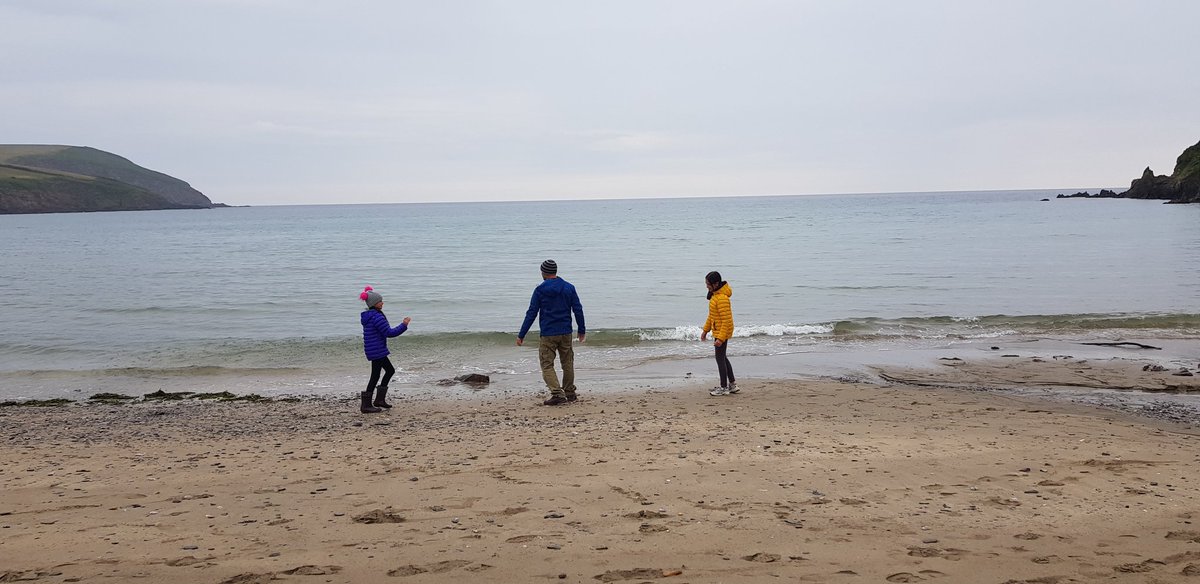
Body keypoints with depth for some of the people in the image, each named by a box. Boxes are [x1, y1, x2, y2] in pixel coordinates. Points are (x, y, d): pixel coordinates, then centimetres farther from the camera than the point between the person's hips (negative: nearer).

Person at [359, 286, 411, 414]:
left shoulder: (368, 316, 11)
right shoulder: (376, 317, -20)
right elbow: (389, 332, -21)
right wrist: (404, 325, -15)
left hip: (373, 349, 10)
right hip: (377, 350, -10)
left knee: (390, 370, 18)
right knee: (375, 376, -3)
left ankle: (379, 399, 21)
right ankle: (366, 405, 2)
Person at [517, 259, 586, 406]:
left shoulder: (540, 290, -5)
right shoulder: (569, 288, 4)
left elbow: (531, 314, -6)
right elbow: (578, 310, 6)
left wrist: (521, 335, -2)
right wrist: (582, 330, 17)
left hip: (548, 334, -3)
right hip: (566, 333, 4)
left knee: (547, 365, 0)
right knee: (568, 363, 16)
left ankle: (557, 394, -14)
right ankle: (570, 393, 24)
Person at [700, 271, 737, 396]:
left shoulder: (722, 298, -24)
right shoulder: (715, 295, 8)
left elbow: (727, 320, -25)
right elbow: (711, 315, 18)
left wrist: (721, 338, -26)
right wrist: (705, 330, 19)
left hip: (723, 332, -10)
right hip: (717, 331, 10)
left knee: (720, 358, -1)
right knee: (723, 357, 18)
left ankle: (724, 388, 9)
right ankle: (732, 385, 27)